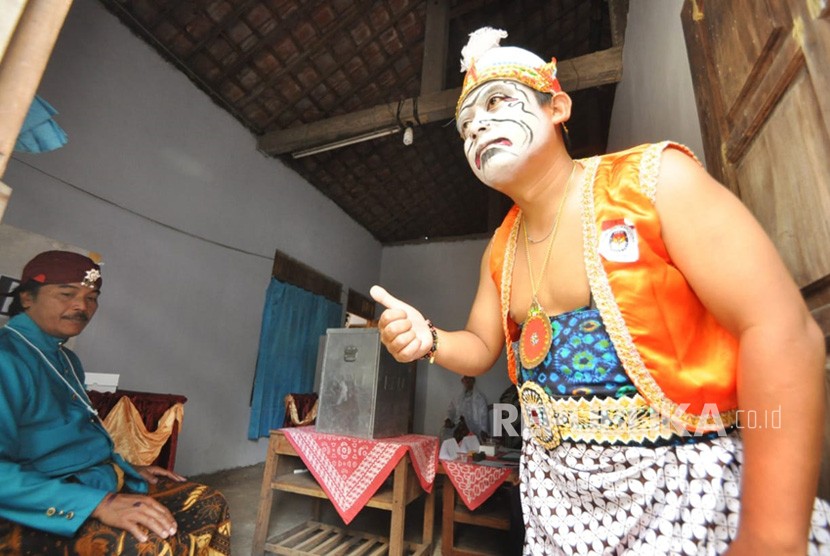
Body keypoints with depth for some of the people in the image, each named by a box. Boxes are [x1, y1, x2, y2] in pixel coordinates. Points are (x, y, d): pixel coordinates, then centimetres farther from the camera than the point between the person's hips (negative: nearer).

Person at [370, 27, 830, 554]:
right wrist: (428, 339, -10)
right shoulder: (499, 250, 3)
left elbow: (782, 332, -18)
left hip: (693, 482, -5)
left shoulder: (654, 177, -14)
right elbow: (482, 348, 12)